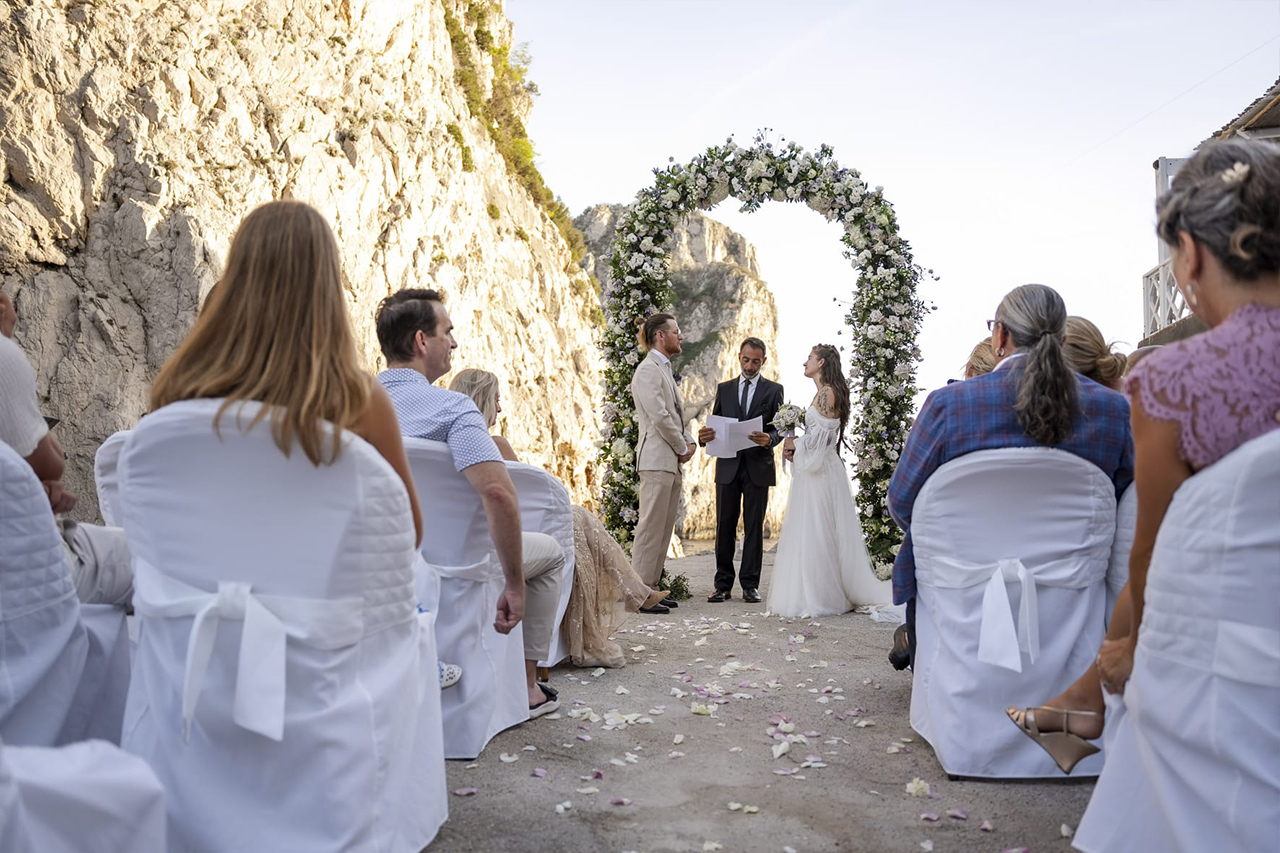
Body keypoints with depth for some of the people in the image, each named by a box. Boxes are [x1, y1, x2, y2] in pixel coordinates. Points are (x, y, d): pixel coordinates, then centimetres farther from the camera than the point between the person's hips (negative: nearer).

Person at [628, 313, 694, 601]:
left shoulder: (664, 369, 21)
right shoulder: (649, 369, -10)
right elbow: (659, 416, -18)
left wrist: (689, 442, 7)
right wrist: (682, 448, -8)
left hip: (671, 460, 10)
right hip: (657, 458, -10)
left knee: (664, 528, 10)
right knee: (651, 525, -9)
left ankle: (651, 587, 16)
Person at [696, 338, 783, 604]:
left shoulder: (774, 390, 7)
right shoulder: (724, 389, 14)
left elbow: (779, 428, 1)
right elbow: (715, 424, 10)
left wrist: (769, 439, -22)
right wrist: (705, 436, -13)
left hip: (758, 467, -2)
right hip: (728, 466, 2)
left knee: (754, 527, 2)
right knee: (725, 526, 2)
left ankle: (750, 585, 7)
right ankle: (723, 584, 7)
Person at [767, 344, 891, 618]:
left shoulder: (827, 392, -12)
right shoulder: (823, 393, 18)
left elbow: (820, 435, -18)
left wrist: (795, 444, -6)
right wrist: (796, 448, 10)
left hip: (820, 471, -10)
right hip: (815, 468, 10)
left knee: (815, 531, -6)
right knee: (811, 531, 11)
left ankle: (817, 597, -2)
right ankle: (815, 593, 15)